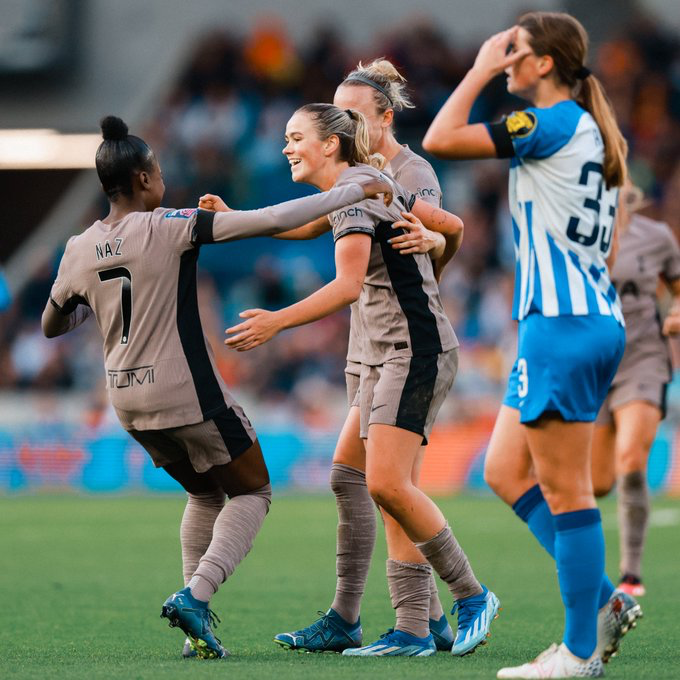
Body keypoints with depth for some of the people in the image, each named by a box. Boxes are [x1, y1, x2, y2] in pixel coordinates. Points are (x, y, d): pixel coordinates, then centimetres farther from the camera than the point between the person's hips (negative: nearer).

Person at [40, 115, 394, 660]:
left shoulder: (79, 251, 1)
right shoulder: (168, 228, -15)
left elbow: (52, 326, 14)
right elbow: (270, 221, -18)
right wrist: (356, 191, -12)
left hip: (128, 401, 6)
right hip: (188, 395, -6)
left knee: (205, 495, 25)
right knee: (253, 492, 11)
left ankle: (197, 619, 13)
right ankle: (196, 594, -9)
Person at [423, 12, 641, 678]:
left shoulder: (552, 123, -13)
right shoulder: (590, 129, 15)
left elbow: (440, 140, -16)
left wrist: (482, 69, -7)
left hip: (563, 325, -10)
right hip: (593, 320, 10)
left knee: (565, 491, -4)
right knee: (504, 471, 13)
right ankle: (602, 601, 13)